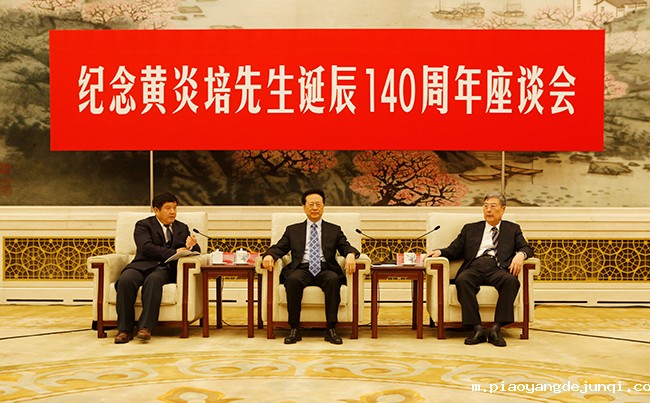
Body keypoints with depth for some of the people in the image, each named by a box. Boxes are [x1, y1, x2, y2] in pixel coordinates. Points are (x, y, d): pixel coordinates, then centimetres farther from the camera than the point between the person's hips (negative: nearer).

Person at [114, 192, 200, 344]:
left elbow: (196, 251, 18)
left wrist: (191, 246, -7)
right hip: (143, 265, -1)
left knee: (153, 279, -35)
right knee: (125, 280, -33)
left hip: (166, 269, 1)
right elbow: (147, 247, -7)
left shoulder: (182, 228, 24)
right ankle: (125, 329, -26)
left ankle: (145, 327, -38)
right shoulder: (143, 225, 12)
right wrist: (174, 252, -13)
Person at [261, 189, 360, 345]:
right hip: (302, 269, 0)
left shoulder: (334, 230, 21)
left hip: (325, 269, 0)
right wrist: (269, 255, -11)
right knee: (293, 280, -35)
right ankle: (294, 329, -26)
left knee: (333, 279, -35)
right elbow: (279, 248, 13)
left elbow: (346, 247, 9)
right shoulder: (293, 230, 22)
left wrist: (350, 254, -16)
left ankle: (331, 329, -29)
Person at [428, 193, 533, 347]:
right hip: (474, 267, 1)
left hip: (497, 269, 0)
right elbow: (454, 250, 20)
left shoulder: (513, 229, 26)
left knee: (512, 281, -35)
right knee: (462, 280, -35)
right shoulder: (470, 229, 27)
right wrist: (440, 252, -2)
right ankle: (477, 329, -34)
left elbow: (526, 248, 14)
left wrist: (520, 254, -11)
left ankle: (496, 329, -33)